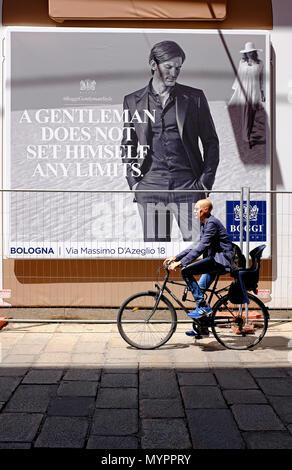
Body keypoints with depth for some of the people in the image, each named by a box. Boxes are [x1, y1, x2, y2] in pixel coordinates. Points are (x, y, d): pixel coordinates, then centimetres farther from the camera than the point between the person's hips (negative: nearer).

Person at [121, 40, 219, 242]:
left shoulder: (195, 97, 7)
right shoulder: (132, 101, 10)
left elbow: (211, 142, 9)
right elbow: (128, 145, 15)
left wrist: (206, 180, 0)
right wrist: (133, 182, 4)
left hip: (189, 186, -1)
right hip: (151, 187, 1)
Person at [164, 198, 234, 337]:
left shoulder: (212, 223, -15)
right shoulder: (204, 224, 16)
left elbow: (201, 247, -24)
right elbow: (196, 246, 17)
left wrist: (180, 262, -28)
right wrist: (175, 257, 11)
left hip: (221, 259, -10)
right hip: (214, 260, 10)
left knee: (185, 271, -20)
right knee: (199, 289, 12)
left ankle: (203, 306, -14)